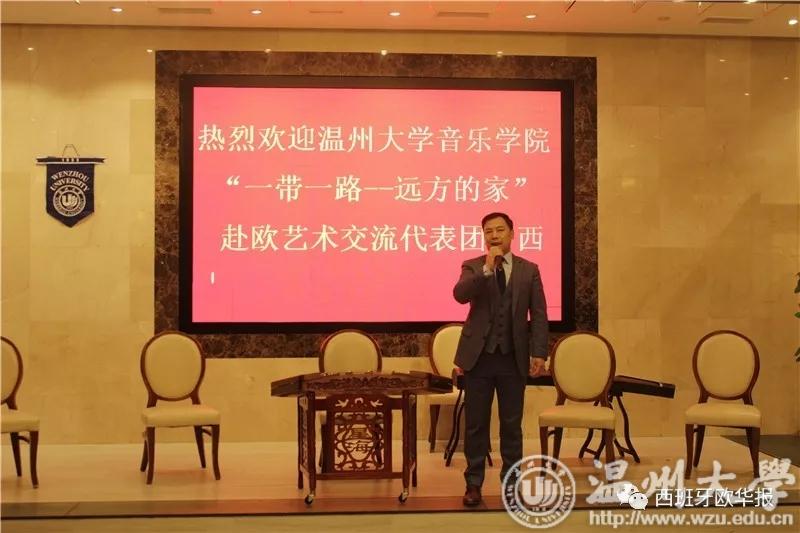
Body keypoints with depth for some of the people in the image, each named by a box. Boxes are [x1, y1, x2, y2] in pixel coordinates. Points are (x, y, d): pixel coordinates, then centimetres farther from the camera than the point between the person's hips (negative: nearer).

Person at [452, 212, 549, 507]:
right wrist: (487, 268, -23)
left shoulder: (529, 270, 6)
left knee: (512, 424, 6)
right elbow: (460, 295, -16)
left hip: (514, 358, 1)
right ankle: (474, 483, 15)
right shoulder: (472, 267, 4)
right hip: (478, 355, 0)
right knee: (476, 424, 5)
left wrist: (539, 353, -5)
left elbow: (539, 315, 3)